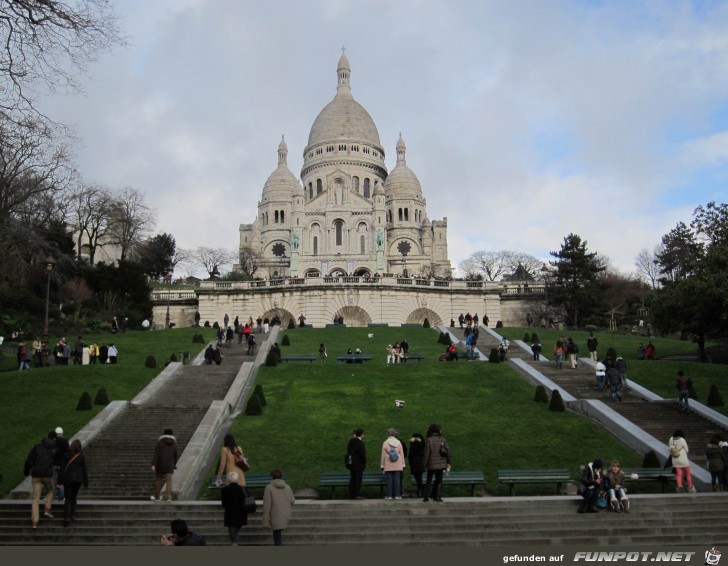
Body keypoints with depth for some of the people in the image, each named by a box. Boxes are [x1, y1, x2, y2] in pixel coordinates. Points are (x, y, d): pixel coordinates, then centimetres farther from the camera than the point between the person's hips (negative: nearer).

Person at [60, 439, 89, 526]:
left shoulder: (66, 455, -5)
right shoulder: (82, 456, -4)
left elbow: (62, 468, -5)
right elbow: (84, 470, -1)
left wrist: (60, 480, 1)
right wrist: (86, 482, 6)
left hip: (68, 479, -1)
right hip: (78, 479, 1)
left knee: (68, 498, 3)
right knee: (74, 497, 19)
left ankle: (66, 517, -10)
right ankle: (72, 515, 17)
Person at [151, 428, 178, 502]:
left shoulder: (159, 442, -3)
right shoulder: (174, 443, 5)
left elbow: (156, 453, -12)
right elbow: (175, 456, 10)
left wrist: (153, 465, -16)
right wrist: (174, 466, 22)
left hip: (160, 464, -1)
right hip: (169, 465, 1)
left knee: (158, 480, 14)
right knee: (169, 481, -1)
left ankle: (157, 497, 25)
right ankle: (168, 497, -14)